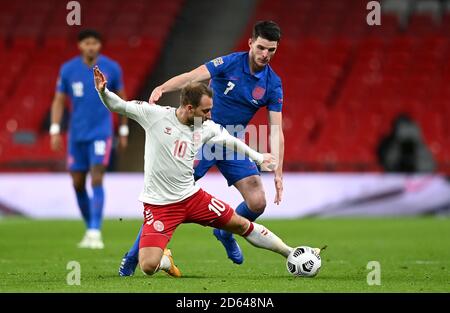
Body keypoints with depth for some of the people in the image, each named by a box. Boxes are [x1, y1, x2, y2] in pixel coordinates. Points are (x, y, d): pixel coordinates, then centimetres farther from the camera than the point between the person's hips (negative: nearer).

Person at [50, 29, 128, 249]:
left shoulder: (111, 68, -4)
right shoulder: (68, 70, -2)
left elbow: (121, 99, 7)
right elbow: (59, 101, 4)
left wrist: (123, 131, 10)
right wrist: (55, 130, -6)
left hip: (101, 133, -3)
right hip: (77, 134, 3)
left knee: (97, 179, -16)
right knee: (78, 184, 8)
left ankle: (96, 233, -16)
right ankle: (90, 228, 25)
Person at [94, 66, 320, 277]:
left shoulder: (207, 128, -2)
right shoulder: (155, 114, -14)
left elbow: (232, 142, 18)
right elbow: (117, 105, -11)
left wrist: (259, 158, 19)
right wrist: (103, 92, -30)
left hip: (192, 197, 4)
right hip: (159, 205, -4)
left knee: (242, 225, 10)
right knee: (148, 266, -19)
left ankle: (292, 254, 28)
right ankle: (165, 259, 19)